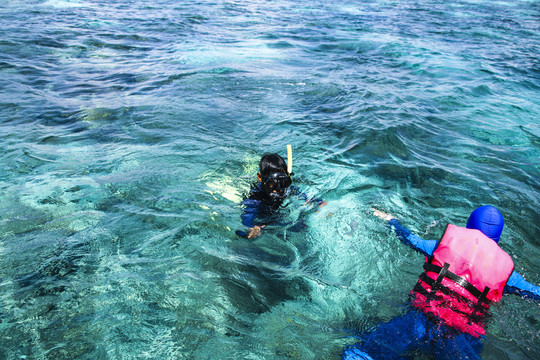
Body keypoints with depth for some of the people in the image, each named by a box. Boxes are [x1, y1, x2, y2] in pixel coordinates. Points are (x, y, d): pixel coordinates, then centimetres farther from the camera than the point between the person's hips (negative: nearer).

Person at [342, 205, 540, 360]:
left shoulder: (446, 243, 15)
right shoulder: (505, 268, 16)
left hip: (420, 319, 0)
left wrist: (391, 220, 48)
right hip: (463, 339, 1)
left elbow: (411, 239, 30)